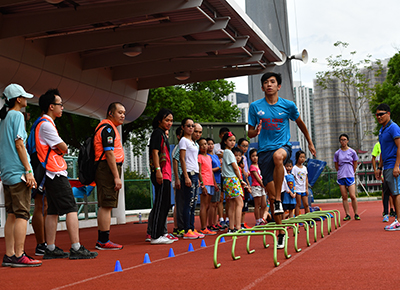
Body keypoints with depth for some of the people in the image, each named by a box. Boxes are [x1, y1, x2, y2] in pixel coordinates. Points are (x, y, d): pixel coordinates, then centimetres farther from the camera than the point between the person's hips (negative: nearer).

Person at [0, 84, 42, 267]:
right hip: (18, 172, -9)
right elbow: (19, 144, -14)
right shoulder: (17, 115, -6)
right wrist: (28, 171, -15)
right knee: (22, 214, -8)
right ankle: (19, 256, -10)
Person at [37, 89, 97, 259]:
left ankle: (51, 249, 12)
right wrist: (61, 148, 8)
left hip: (51, 174, 10)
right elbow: (64, 148, -12)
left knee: (53, 211, 10)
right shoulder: (46, 125, -13)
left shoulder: (44, 124, 20)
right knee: (71, 209, -10)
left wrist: (58, 150, 3)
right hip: (56, 174, -10)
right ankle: (76, 249, -11)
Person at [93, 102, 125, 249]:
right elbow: (109, 153, -18)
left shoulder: (110, 128, 22)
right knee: (106, 206, -10)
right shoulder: (108, 128, -11)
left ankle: (101, 240, 17)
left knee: (105, 206, 12)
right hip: (108, 169, -11)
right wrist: (116, 177, -20)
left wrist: (116, 175, 21)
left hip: (107, 170, 11)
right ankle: (104, 241, -8)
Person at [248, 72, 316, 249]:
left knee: (278, 156, -40)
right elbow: (250, 133, 7)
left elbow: (300, 124, 19)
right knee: (270, 194, -2)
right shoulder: (255, 107, 2)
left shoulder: (288, 106, 2)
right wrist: (256, 131, -16)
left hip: (283, 146, -1)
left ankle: (279, 199, -26)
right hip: (264, 150, 2)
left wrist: (310, 143, 25)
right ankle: (281, 232, 12)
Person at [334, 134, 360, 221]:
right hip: (341, 177, 2)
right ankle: (347, 215, 7)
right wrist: (341, 172, 11)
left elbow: (355, 163, 13)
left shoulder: (352, 152, 2)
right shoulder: (337, 153, 5)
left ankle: (356, 214, 3)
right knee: (344, 197, 1)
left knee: (352, 196, -8)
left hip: (350, 176, -2)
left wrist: (352, 172, 12)